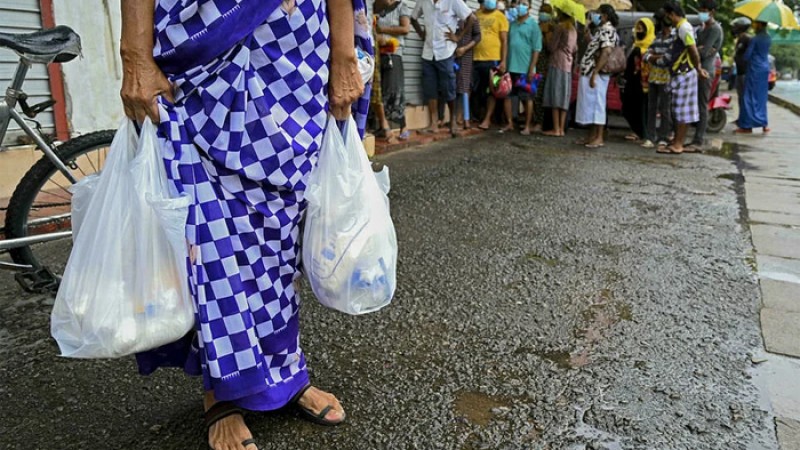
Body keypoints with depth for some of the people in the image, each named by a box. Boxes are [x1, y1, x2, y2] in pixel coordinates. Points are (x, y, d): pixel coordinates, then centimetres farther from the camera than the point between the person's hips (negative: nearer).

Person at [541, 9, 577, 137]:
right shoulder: (573, 29, 16)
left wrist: (549, 39, 10)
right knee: (564, 97, 5)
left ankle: (556, 129, -10)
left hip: (557, 64, -7)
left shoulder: (560, 26, -7)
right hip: (567, 65, 7)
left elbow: (552, 47, -8)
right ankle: (562, 129, 5)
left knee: (555, 96, -7)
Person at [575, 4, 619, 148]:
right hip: (589, 73, 10)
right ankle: (592, 136, 16)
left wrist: (594, 73, -26)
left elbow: (606, 53, -23)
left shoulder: (607, 30, -12)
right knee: (590, 105, 11)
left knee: (596, 104, -7)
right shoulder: (602, 30, 19)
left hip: (595, 74, -10)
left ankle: (599, 138, -4)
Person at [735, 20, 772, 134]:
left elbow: (747, 55, -10)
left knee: (750, 97, -4)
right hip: (765, 69, 7)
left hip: (755, 69, -7)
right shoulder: (768, 39, 10)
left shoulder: (754, 39, -13)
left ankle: (747, 125, -4)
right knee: (761, 97, 12)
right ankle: (764, 124, 14)